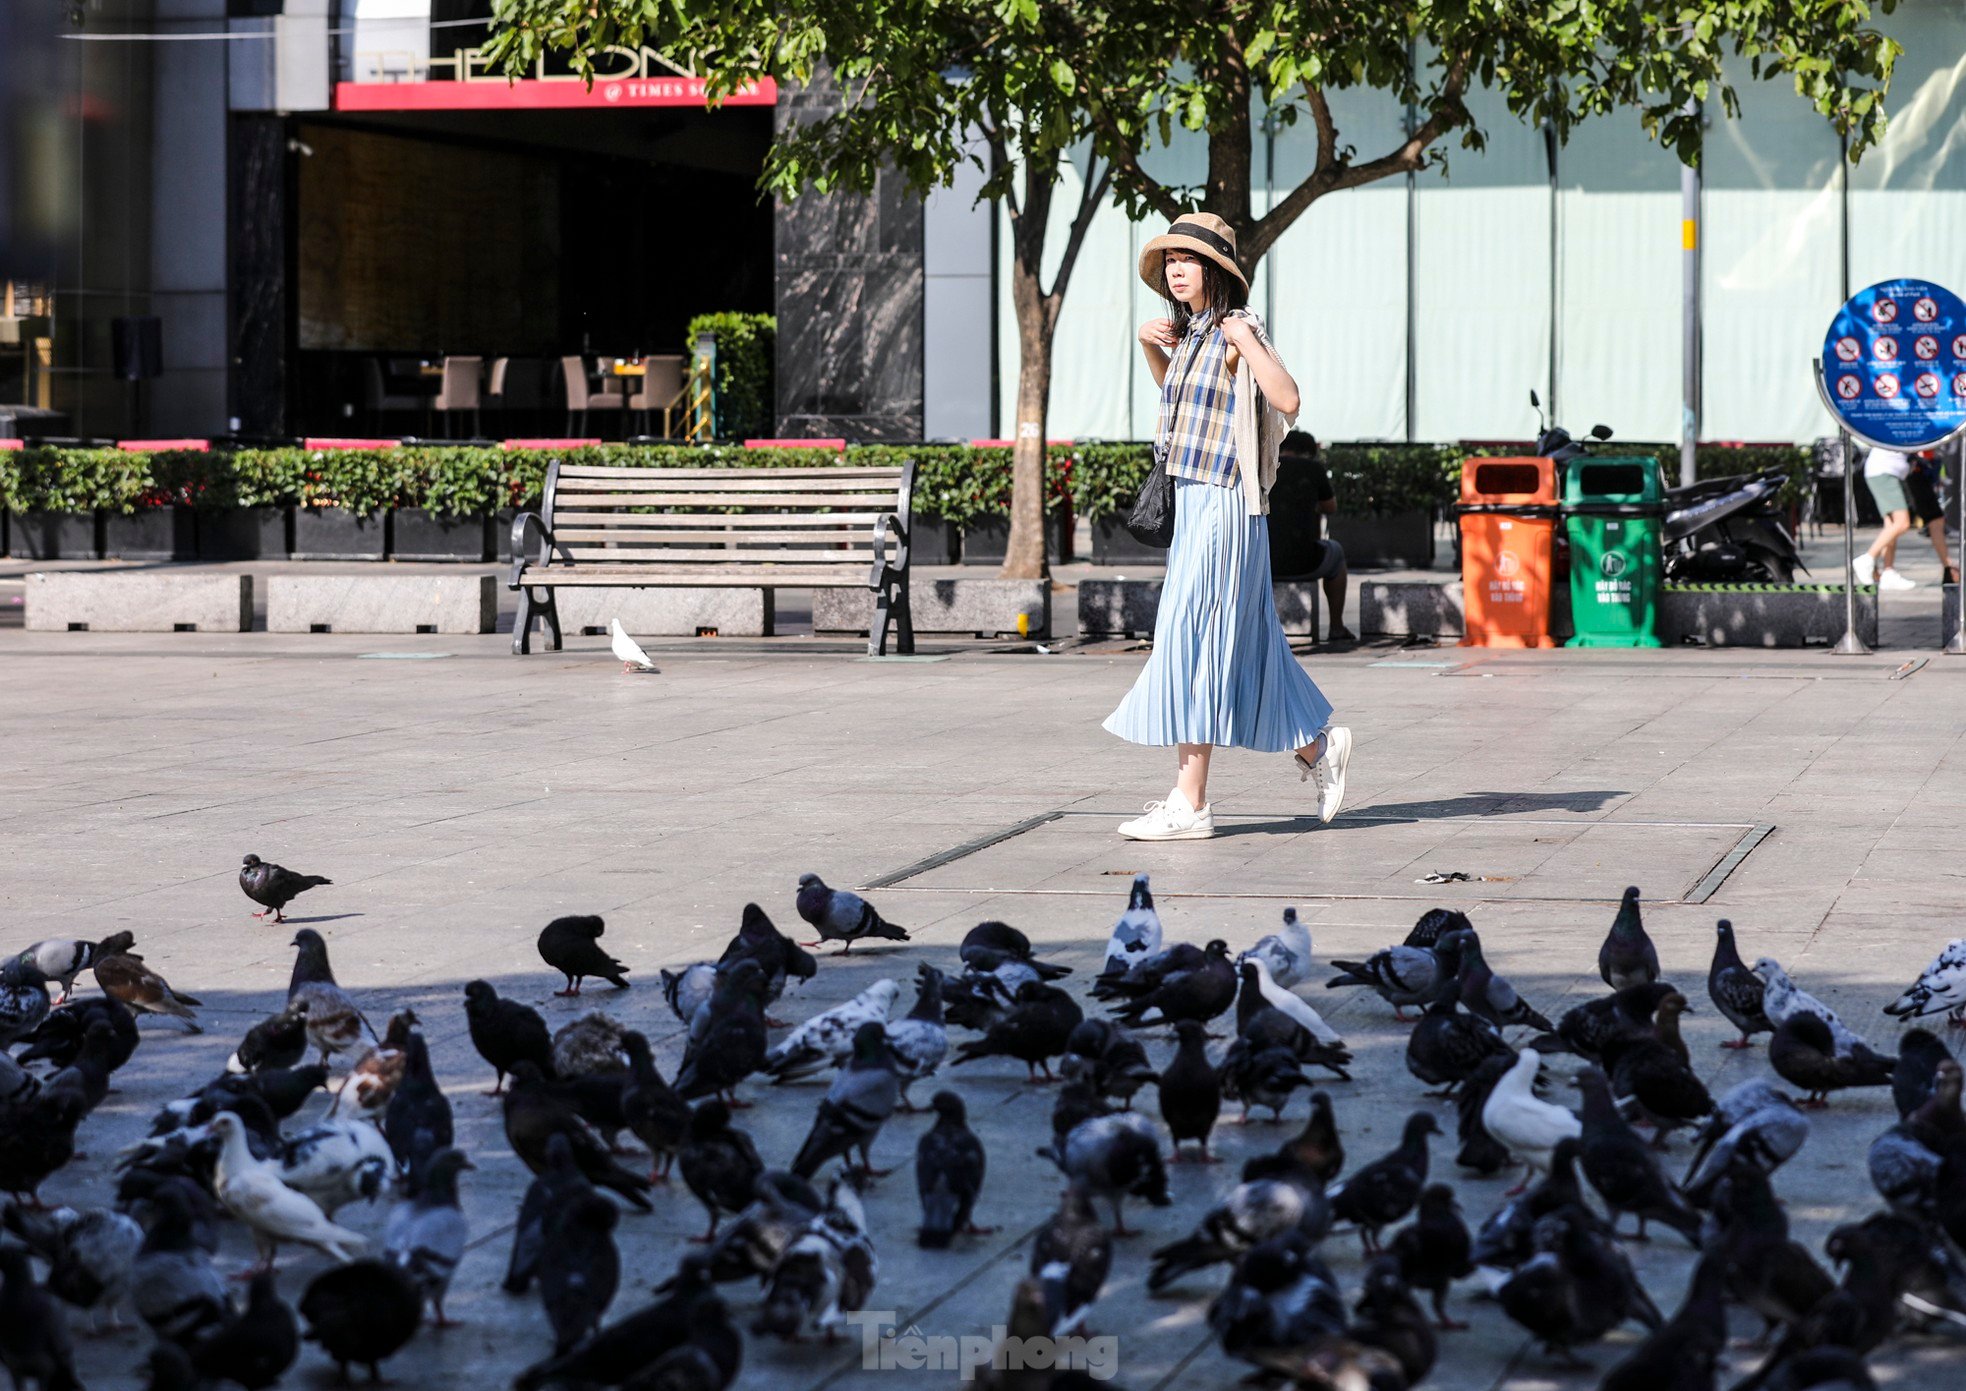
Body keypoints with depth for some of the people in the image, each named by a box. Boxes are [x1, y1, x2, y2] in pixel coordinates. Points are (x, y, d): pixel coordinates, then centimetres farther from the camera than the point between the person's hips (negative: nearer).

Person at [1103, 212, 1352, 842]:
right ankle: (1316, 745, 30)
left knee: (1192, 644, -9)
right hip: (1193, 505, 9)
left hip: (1223, 507, -9)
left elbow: (1287, 401, -24)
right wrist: (1150, 345, 16)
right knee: (1240, 645, 15)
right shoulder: (1190, 334, 13)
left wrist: (1246, 342, -27)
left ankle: (1189, 805, -8)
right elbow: (1173, 393, 32)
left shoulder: (1238, 331, -11)